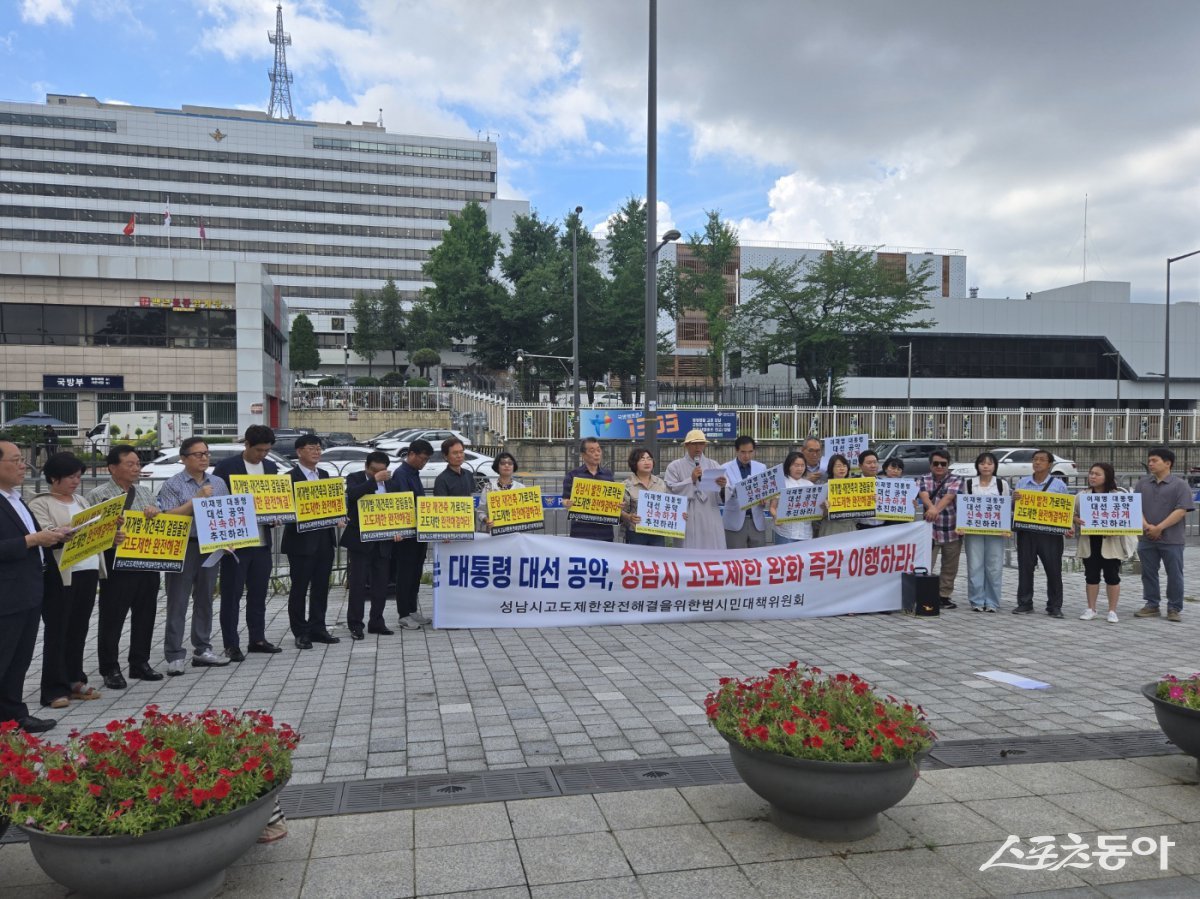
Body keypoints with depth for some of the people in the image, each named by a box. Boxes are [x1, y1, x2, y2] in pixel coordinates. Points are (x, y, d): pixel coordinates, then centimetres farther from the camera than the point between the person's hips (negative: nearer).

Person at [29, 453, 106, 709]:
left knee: (79, 630, 12)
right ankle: (55, 688, 3)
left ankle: (75, 681, 21)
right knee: (57, 631, -2)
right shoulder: (40, 504, -4)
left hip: (88, 572, 7)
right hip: (59, 575, -7)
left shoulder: (81, 503, 18)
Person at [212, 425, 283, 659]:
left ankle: (257, 639, 23)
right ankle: (231, 645, 8)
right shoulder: (226, 467, -7)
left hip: (262, 541, 5)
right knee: (231, 594, 2)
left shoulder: (271, 468, 10)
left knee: (259, 593, 12)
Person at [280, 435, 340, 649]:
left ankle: (317, 628, 20)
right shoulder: (291, 477, -8)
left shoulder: (324, 475, 15)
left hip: (324, 539, 7)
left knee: (321, 587, 11)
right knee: (299, 587, 3)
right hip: (302, 541, -7)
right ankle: (301, 633, 11)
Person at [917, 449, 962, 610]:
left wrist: (937, 509, -40)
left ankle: (944, 596, 23)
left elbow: (948, 497, -19)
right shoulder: (923, 480, 2)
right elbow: (924, 496, -18)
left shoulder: (956, 481, 0)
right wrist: (931, 508, -42)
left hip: (952, 531, 1)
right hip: (930, 530, -1)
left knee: (950, 567, 10)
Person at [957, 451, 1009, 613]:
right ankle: (977, 601, 6)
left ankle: (992, 602, 9)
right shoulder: (968, 483, 5)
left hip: (995, 531, 0)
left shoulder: (1001, 484, 6)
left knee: (994, 567, 0)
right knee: (975, 566, -2)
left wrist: (1007, 528, -7)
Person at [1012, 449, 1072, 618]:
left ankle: (1054, 606, 10)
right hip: (1026, 532, 2)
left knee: (1053, 570, 1)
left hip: (1051, 533, -2)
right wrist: (1014, 498, -11)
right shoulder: (1022, 483, 10)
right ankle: (1024, 603, 14)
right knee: (1025, 568, 5)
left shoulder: (1059, 485, 4)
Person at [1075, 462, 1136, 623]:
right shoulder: (1083, 496, 5)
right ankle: (1091, 609, 19)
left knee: (1112, 576, 3)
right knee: (1091, 575, 9)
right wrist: (1076, 520, -10)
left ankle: (1112, 611, 14)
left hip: (1111, 542, -3)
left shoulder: (1118, 495, -4)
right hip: (1089, 542, 3)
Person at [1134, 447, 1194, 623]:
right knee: (1148, 573, 9)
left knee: (1174, 575, 3)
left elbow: (1181, 510, -12)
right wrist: (1146, 526, -12)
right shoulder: (1143, 483, 9)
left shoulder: (1179, 484, -4)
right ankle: (1151, 605, 20)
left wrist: (1159, 528, -16)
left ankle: (1174, 608, 12)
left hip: (1171, 540, -4)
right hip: (1147, 539, 4)